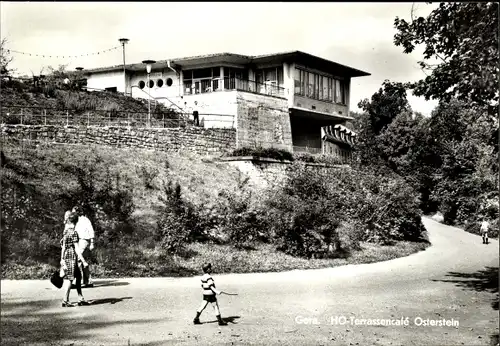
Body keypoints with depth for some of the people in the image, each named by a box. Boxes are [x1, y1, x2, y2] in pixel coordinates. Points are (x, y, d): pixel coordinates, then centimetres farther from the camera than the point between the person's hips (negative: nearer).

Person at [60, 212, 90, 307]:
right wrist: (84, 261, -15)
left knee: (78, 276, 13)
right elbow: (77, 249, -17)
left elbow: (63, 246, 15)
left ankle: (80, 299, 15)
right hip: (72, 257, -8)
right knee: (69, 279, -3)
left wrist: (62, 259, 21)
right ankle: (65, 301, 0)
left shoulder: (66, 231, 10)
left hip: (66, 256, 8)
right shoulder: (73, 232, -14)